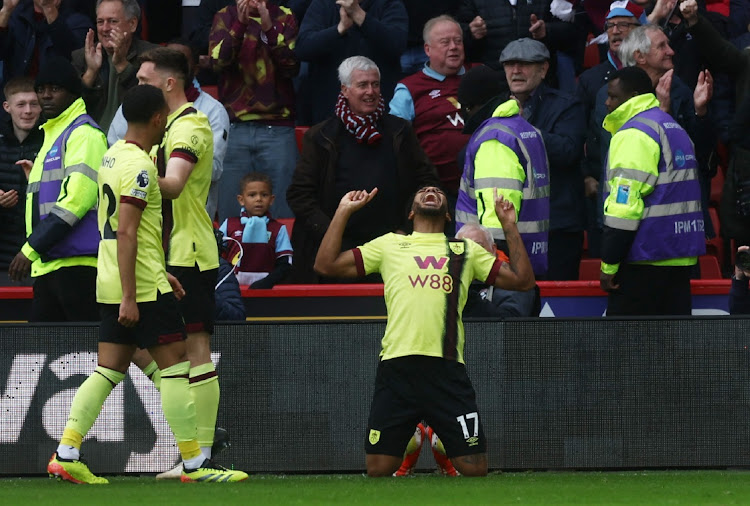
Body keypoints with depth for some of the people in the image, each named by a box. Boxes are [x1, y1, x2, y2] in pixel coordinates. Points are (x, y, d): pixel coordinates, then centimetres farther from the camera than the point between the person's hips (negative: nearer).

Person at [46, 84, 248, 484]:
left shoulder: (112, 157, 14)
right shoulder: (138, 166, -16)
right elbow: (126, 233, -21)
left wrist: (159, 273, 28)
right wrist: (129, 297, -23)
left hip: (113, 283, 9)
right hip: (143, 286, -9)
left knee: (108, 371, 9)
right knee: (175, 364, -4)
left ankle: (66, 454, 1)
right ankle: (194, 464, -2)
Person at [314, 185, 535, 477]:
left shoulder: (467, 250, 21)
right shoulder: (389, 245, 20)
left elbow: (522, 280, 18)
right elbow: (326, 265, 17)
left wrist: (509, 226, 15)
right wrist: (343, 212, 14)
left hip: (447, 370, 0)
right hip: (396, 366, 0)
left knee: (475, 469, -4)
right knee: (378, 469, -3)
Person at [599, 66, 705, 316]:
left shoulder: (633, 134, -11)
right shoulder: (675, 129, 20)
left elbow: (625, 202, -17)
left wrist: (609, 265, -15)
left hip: (644, 258, -9)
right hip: (680, 257, 9)